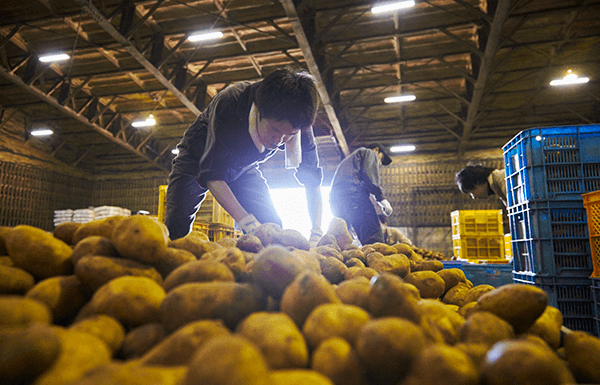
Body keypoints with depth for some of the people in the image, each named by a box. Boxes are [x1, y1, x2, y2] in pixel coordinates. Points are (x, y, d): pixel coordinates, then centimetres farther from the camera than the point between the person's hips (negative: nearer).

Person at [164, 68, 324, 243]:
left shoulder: (299, 124, -25)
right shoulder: (229, 103, -37)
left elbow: (312, 178, -18)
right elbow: (211, 174, -37)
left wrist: (316, 235, -31)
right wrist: (247, 222, -48)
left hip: (243, 167, 3)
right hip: (200, 160, -3)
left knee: (271, 225, -14)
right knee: (177, 228, -19)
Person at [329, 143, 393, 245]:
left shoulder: (349, 158, 42)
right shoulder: (369, 153, 20)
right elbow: (370, 176, -2)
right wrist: (382, 199, -5)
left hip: (334, 199, 9)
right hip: (352, 194, -8)